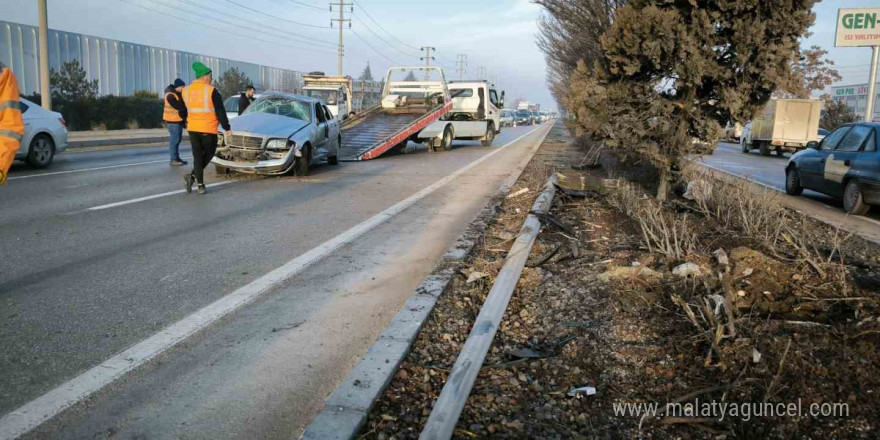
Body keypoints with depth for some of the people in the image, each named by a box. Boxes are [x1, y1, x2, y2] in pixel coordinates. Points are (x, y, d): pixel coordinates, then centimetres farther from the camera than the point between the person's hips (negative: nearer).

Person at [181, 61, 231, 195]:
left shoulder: (186, 90, 6)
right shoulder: (211, 91, -10)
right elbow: (220, 112, -10)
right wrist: (227, 128, -5)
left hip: (192, 128, 5)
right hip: (208, 129, -5)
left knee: (198, 156, 10)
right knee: (209, 154, 12)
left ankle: (200, 185, 4)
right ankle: (192, 176, -4)